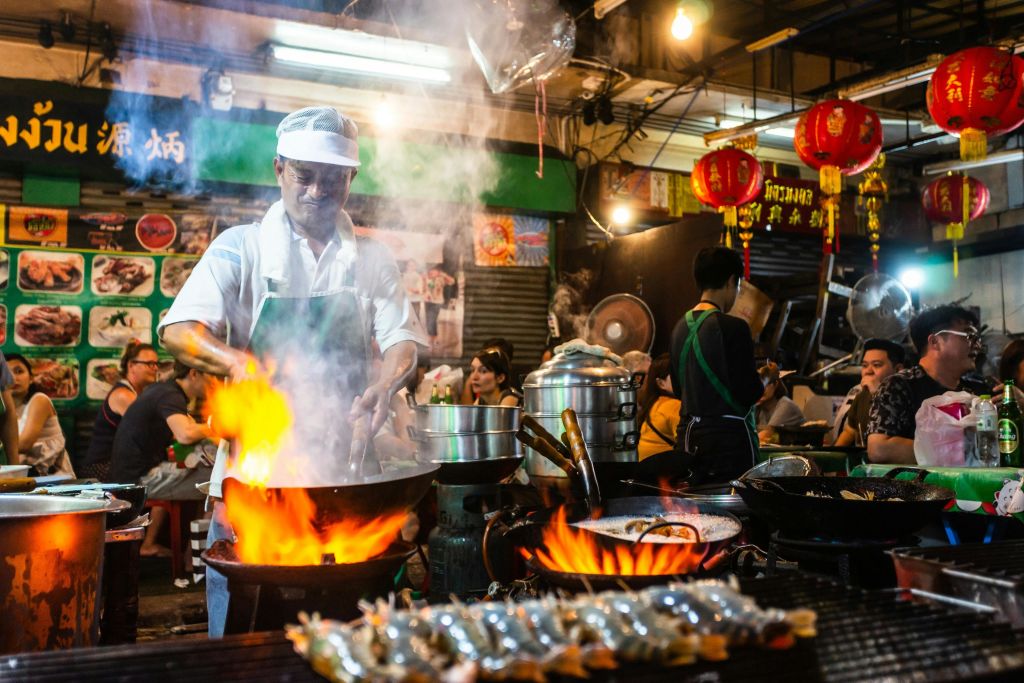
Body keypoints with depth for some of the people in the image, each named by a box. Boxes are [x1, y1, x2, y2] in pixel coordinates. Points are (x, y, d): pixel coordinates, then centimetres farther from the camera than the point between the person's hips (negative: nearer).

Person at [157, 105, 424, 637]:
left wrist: (386, 384, -18)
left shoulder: (373, 260, 9)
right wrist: (238, 363, -27)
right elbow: (178, 330, -7)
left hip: (345, 472, 2)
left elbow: (402, 337, 4)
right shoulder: (241, 248, 2)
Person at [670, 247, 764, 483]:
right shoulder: (732, 327, -15)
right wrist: (766, 378, 5)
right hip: (728, 437, -7)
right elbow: (748, 394, -15)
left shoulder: (681, 326, 6)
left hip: (688, 434, 7)